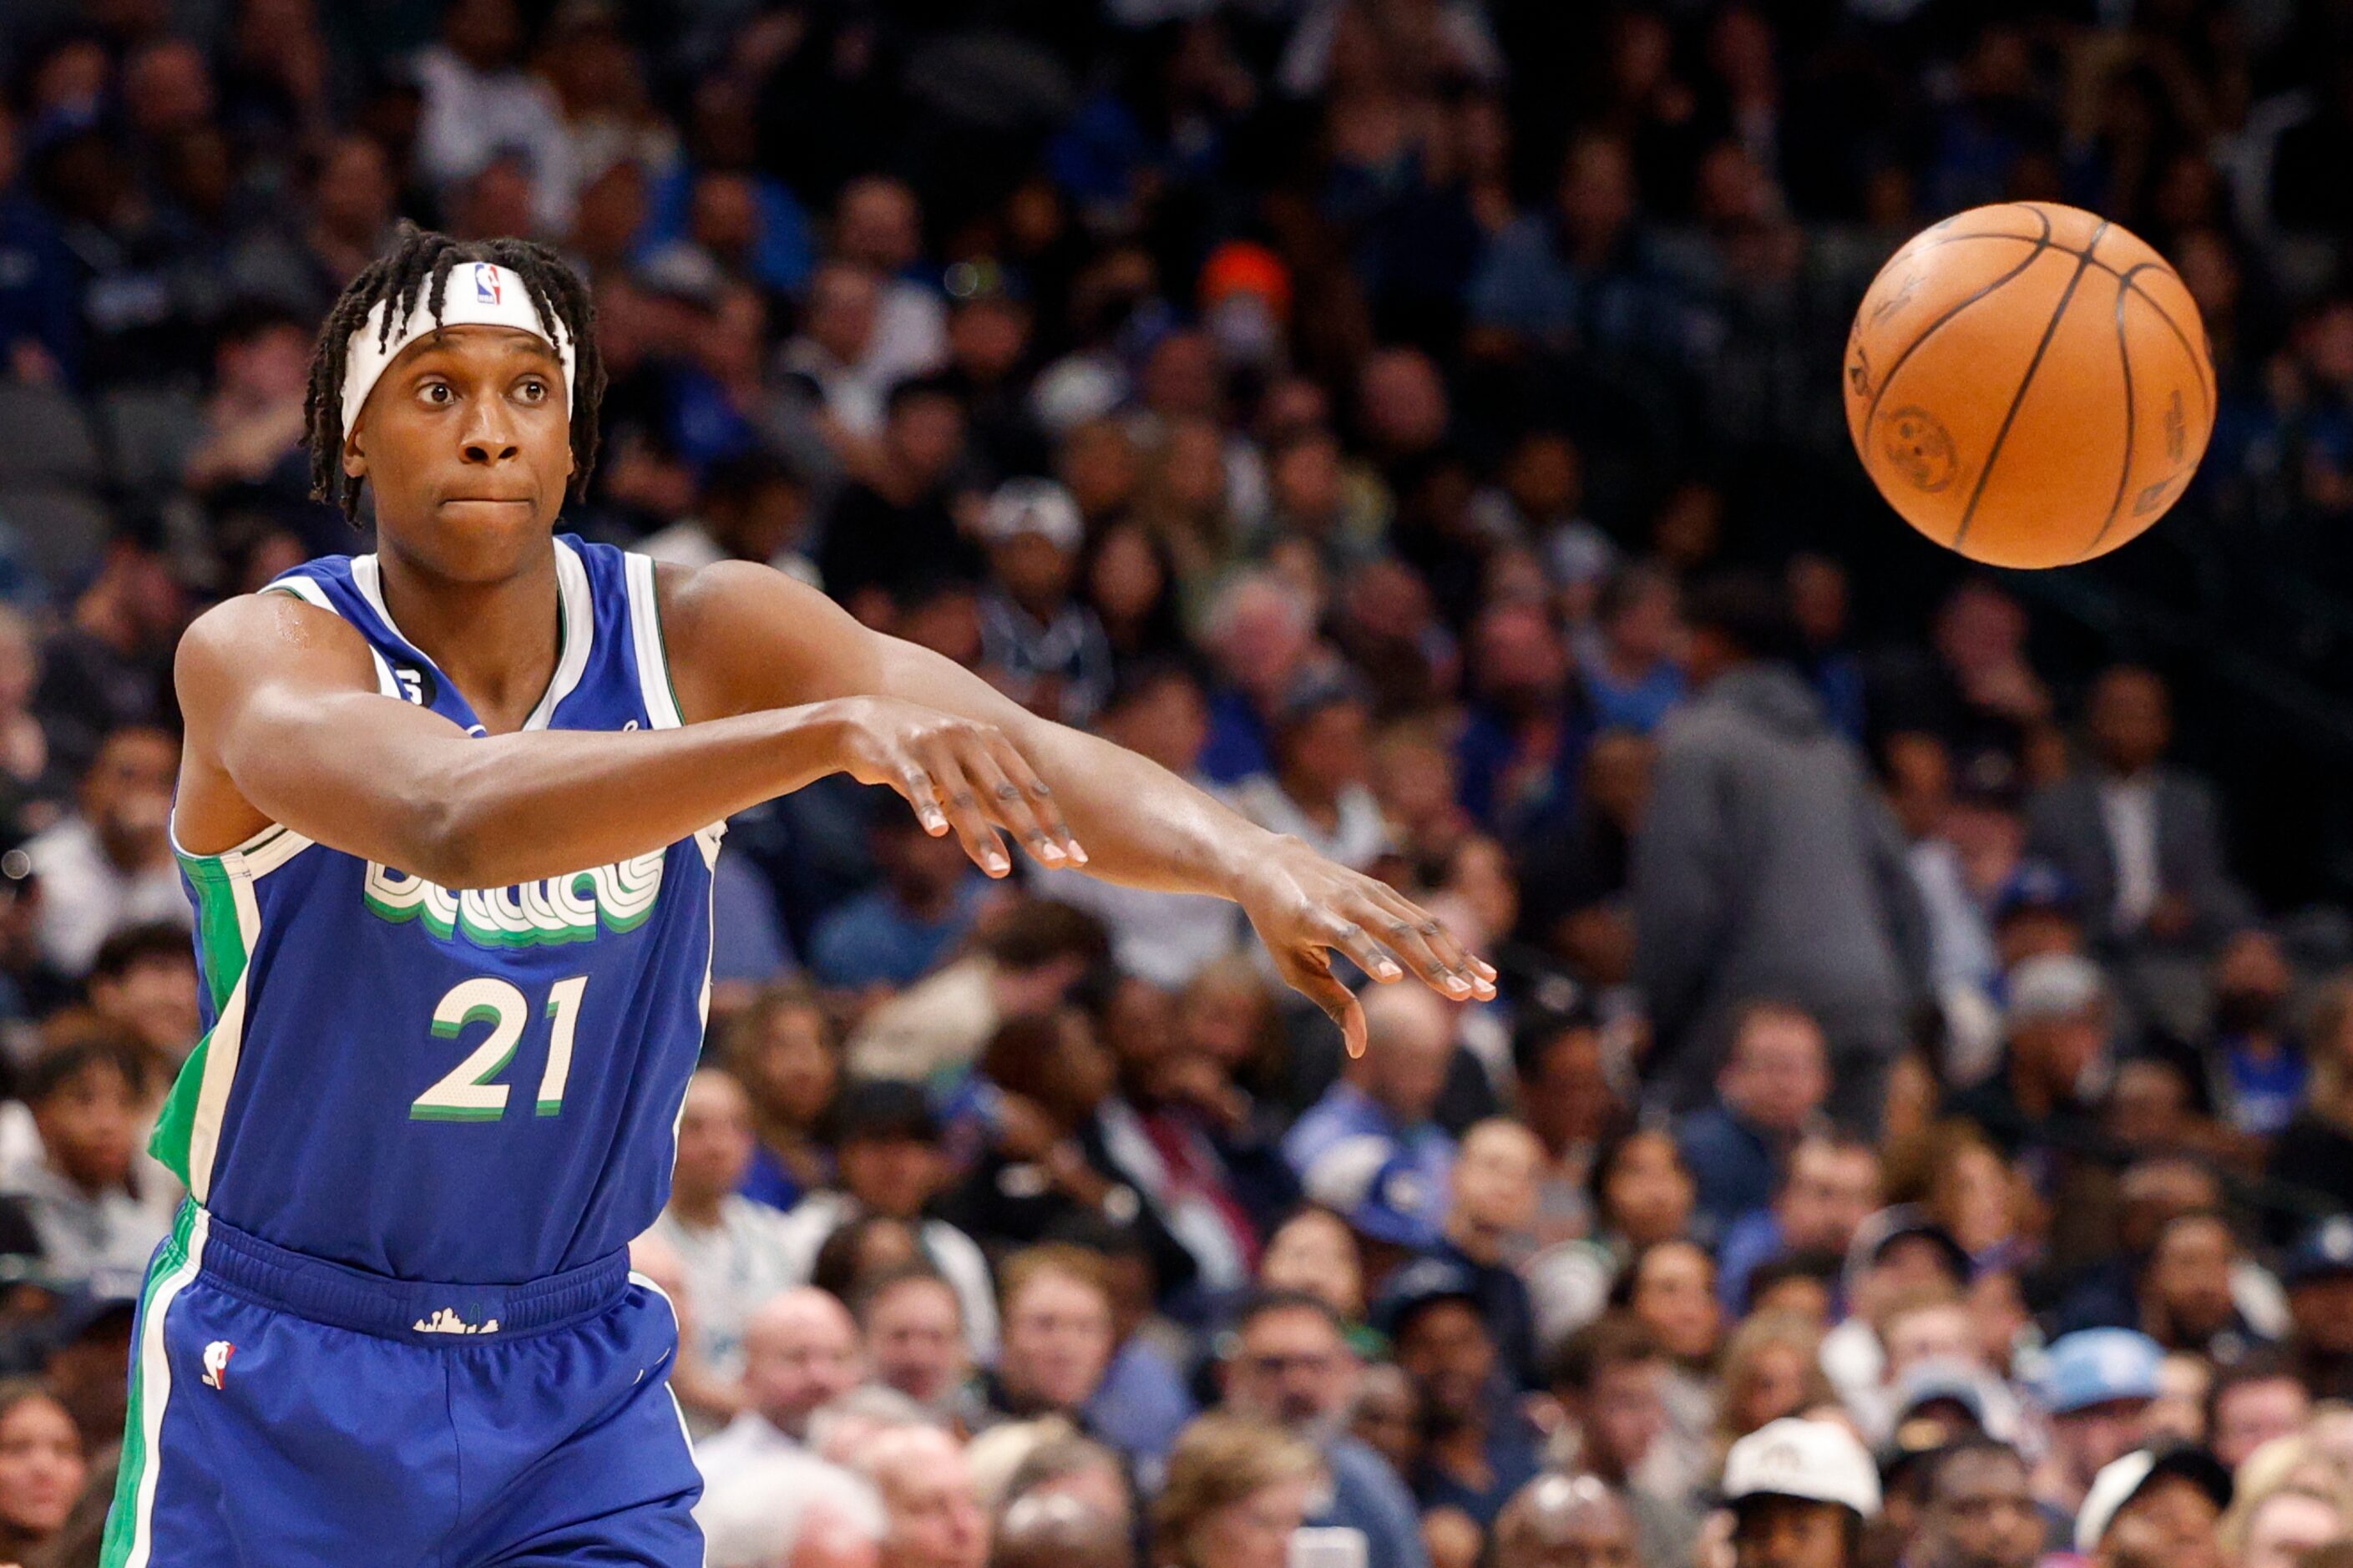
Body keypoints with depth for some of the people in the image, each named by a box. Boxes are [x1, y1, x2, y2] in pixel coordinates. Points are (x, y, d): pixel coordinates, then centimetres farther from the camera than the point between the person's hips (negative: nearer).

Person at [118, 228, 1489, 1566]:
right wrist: (835, 732, -52)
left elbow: (1019, 752, -22)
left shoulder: (695, 636, -8)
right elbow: (448, 819, -39)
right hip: (279, 1400, -2)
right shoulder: (263, 653, -17)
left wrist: (1256, 863, -43)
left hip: (578, 1381, 2)